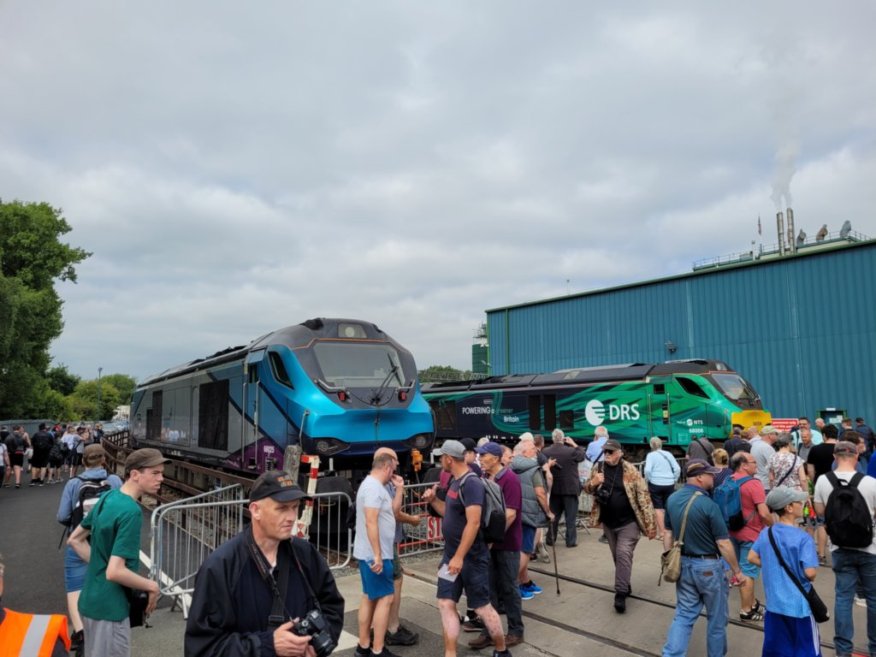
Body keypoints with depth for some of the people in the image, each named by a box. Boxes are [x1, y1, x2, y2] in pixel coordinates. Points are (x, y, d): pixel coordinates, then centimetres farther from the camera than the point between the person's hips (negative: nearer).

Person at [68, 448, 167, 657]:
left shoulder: (107, 497, 1)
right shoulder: (131, 511, -25)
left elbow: (74, 540, 13)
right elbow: (115, 572, -29)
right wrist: (152, 586, -15)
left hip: (91, 599, 9)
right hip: (109, 606, -9)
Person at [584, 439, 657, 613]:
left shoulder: (630, 470, -13)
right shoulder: (598, 468, -1)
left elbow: (643, 496, -12)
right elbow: (586, 488, 8)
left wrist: (650, 523, -14)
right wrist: (593, 483, -16)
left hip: (628, 522, -4)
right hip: (608, 523, 5)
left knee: (623, 554, -12)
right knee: (617, 556, 15)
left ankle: (620, 593, -5)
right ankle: (624, 586, 33)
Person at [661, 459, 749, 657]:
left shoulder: (672, 499, -1)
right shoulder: (708, 505, -21)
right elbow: (723, 544, -17)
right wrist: (737, 571, -5)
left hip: (683, 564, 5)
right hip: (708, 566, -5)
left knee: (684, 615, 14)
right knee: (716, 618, 17)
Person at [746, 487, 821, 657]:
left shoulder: (765, 534, 2)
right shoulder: (803, 538, -18)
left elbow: (752, 557, 7)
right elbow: (810, 572, -22)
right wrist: (812, 577, -1)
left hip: (774, 604, 5)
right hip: (798, 605, -5)